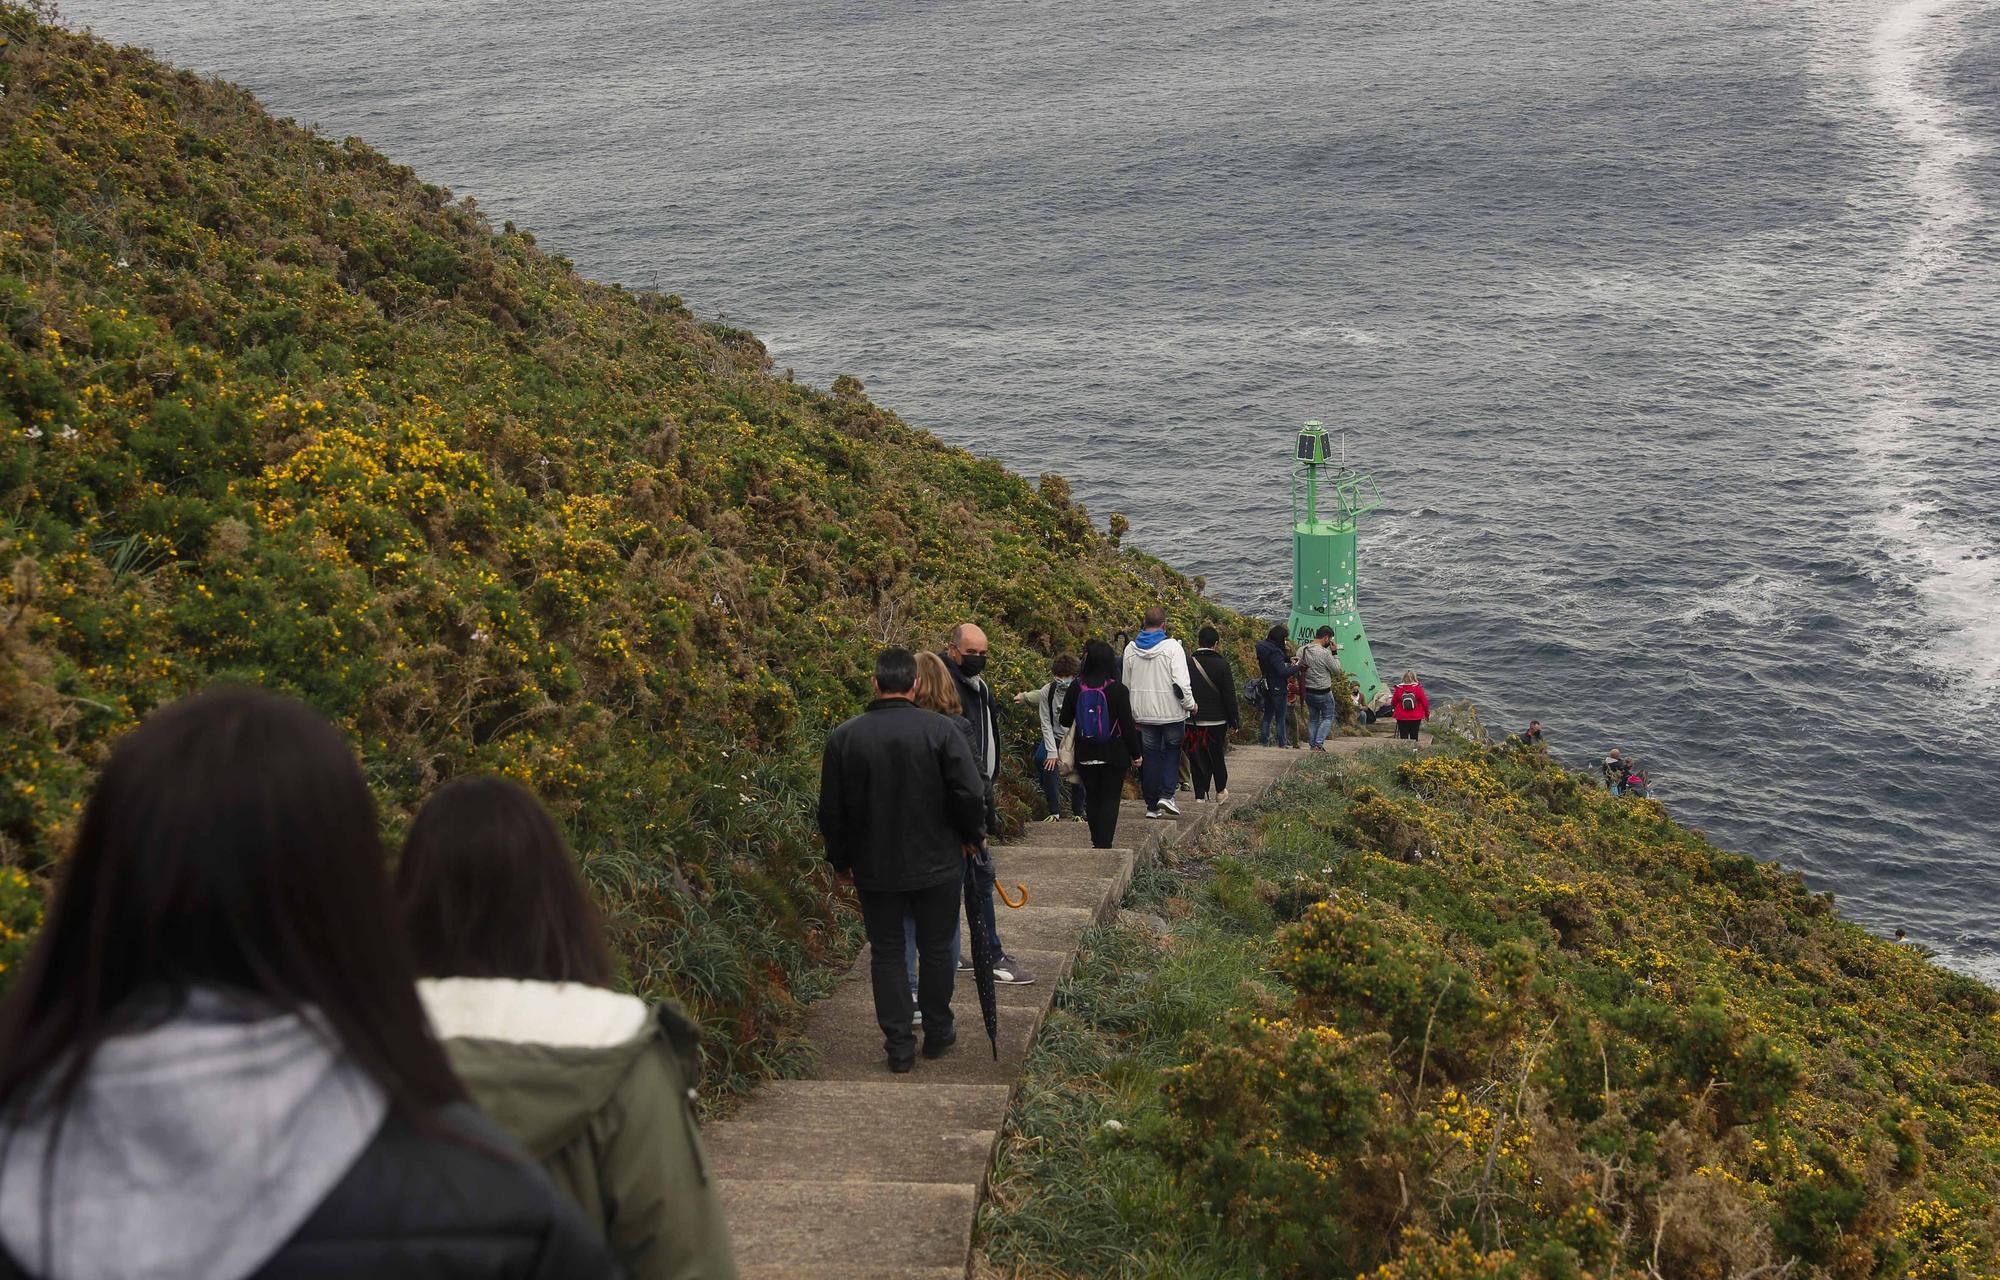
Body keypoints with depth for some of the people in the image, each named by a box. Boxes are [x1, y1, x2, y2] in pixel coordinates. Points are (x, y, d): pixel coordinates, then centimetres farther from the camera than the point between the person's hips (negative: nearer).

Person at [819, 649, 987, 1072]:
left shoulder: (843, 736, -6)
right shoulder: (940, 730, -13)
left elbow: (832, 810, 0)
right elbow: (970, 793, -14)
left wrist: (841, 859, 14)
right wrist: (971, 835, 6)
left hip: (874, 868, 1)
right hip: (936, 863, -1)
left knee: (886, 953, 10)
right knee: (936, 949, 14)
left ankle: (899, 1046, 10)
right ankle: (937, 1033, 26)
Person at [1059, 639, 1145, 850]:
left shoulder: (1076, 688, -5)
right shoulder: (1118, 690, -13)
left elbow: (1065, 720, 5)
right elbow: (1128, 725, -10)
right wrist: (1136, 753, 0)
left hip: (1086, 755, 3)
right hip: (1114, 754, -3)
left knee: (1092, 797, 16)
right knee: (1110, 799, 3)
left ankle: (1097, 842, 23)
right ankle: (1104, 844, -7)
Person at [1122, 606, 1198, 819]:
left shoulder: (1131, 649, 3)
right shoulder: (1172, 647, -13)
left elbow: (1126, 684, 11)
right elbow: (1181, 682, -17)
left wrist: (1132, 709, 23)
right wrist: (1190, 705, -2)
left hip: (1143, 713, 4)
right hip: (1170, 711, -4)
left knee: (1150, 754, 11)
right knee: (1172, 750, 13)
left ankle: (1152, 805, 12)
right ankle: (1167, 794, -3)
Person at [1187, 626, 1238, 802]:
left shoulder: (1187, 663, -6)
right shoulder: (1221, 665, -9)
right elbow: (1230, 696, -6)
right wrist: (1232, 720, 2)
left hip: (1194, 720, 0)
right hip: (1217, 720, 0)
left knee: (1197, 757, 6)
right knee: (1217, 755, 16)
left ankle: (1200, 794, 2)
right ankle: (1220, 791, 27)